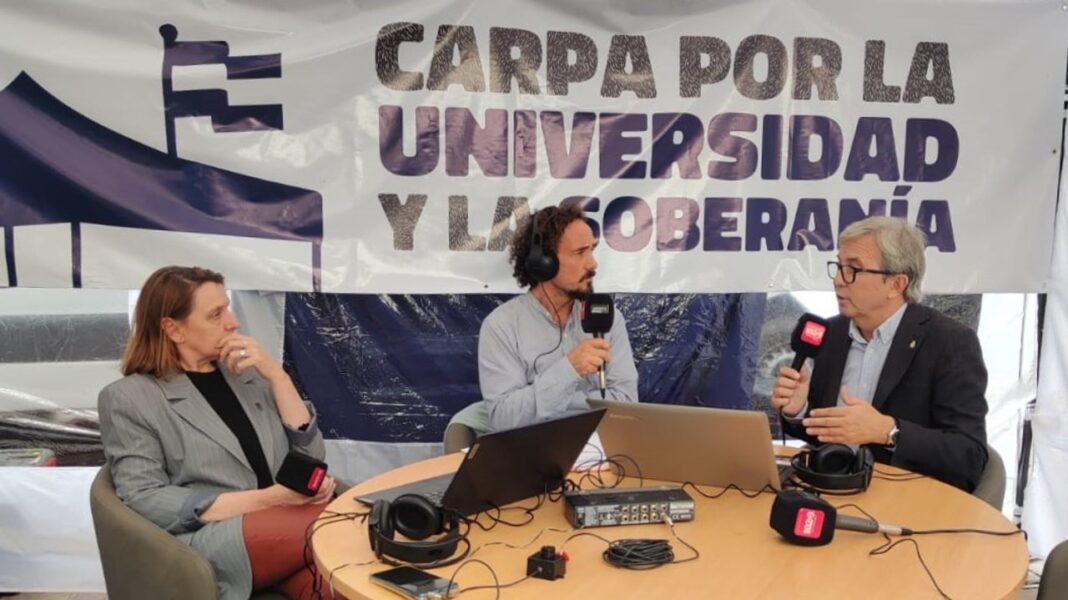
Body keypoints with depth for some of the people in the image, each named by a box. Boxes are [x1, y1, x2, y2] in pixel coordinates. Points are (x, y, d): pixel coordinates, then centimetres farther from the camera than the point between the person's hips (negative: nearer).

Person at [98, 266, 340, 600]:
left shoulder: (249, 374, 18)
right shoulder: (129, 398, 4)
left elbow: (311, 456, 13)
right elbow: (144, 500, -8)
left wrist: (276, 376, 1)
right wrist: (266, 500, -15)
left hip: (281, 528, 4)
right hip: (210, 542, -4)